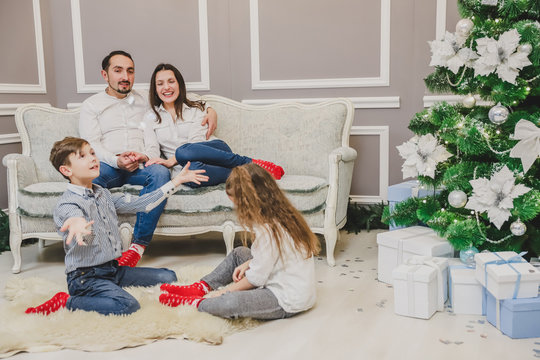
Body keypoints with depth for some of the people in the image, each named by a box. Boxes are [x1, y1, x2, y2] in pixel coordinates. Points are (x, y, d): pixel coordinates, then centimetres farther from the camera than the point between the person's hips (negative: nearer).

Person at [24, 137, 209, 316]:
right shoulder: (67, 203, -16)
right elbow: (73, 214, -40)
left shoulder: (103, 194, 11)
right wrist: (78, 223, -68)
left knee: (168, 277, 4)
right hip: (85, 276, -8)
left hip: (113, 269, 8)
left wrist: (176, 181, 15)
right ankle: (66, 302, -12)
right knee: (127, 305, -32)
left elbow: (137, 204, 15)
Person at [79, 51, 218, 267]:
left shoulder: (145, 101, 25)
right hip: (108, 166, -1)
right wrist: (117, 160, -18)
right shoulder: (91, 105, 18)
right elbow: (91, 144, 2)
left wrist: (210, 110, 8)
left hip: (140, 167, 1)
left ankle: (139, 245, -35)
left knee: (160, 172, -35)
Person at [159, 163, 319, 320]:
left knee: (231, 303, -30)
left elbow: (256, 278, -20)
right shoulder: (281, 214, 2)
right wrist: (248, 264, 7)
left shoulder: (268, 229, -27)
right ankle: (200, 288, 16)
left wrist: (224, 292, -8)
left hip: (288, 302, -10)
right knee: (239, 253, 20)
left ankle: (195, 303, -3)